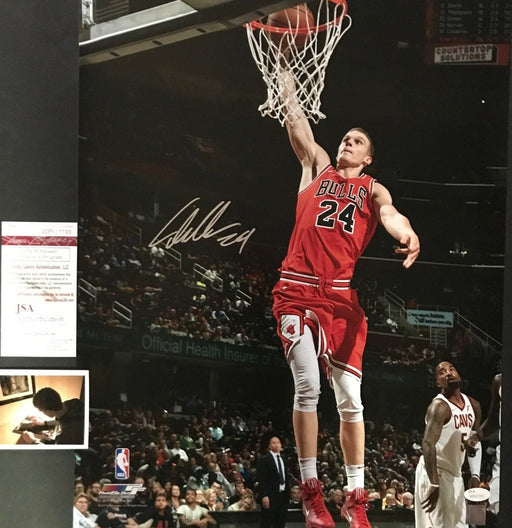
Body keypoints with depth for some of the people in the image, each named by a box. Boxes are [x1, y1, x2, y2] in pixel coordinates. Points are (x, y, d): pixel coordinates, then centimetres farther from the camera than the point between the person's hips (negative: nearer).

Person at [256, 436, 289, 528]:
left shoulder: (283, 459, 16)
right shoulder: (264, 459, -5)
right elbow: (261, 479, -11)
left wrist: (287, 493, 11)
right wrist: (264, 496, -19)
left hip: (283, 495, 7)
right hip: (270, 496, -7)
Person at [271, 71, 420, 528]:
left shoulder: (372, 189, 14)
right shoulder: (317, 168, 19)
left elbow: (388, 212, -8)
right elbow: (299, 129, 11)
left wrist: (407, 234, -30)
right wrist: (287, 89, 8)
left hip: (342, 296, 0)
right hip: (297, 290, 0)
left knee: (349, 396, -2)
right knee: (307, 388, -8)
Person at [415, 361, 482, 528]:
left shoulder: (473, 406, 7)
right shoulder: (439, 407, -19)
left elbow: (474, 442, 20)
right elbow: (428, 443, -29)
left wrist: (475, 475, 9)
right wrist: (434, 484, -36)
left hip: (455, 473, 9)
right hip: (435, 471, -9)